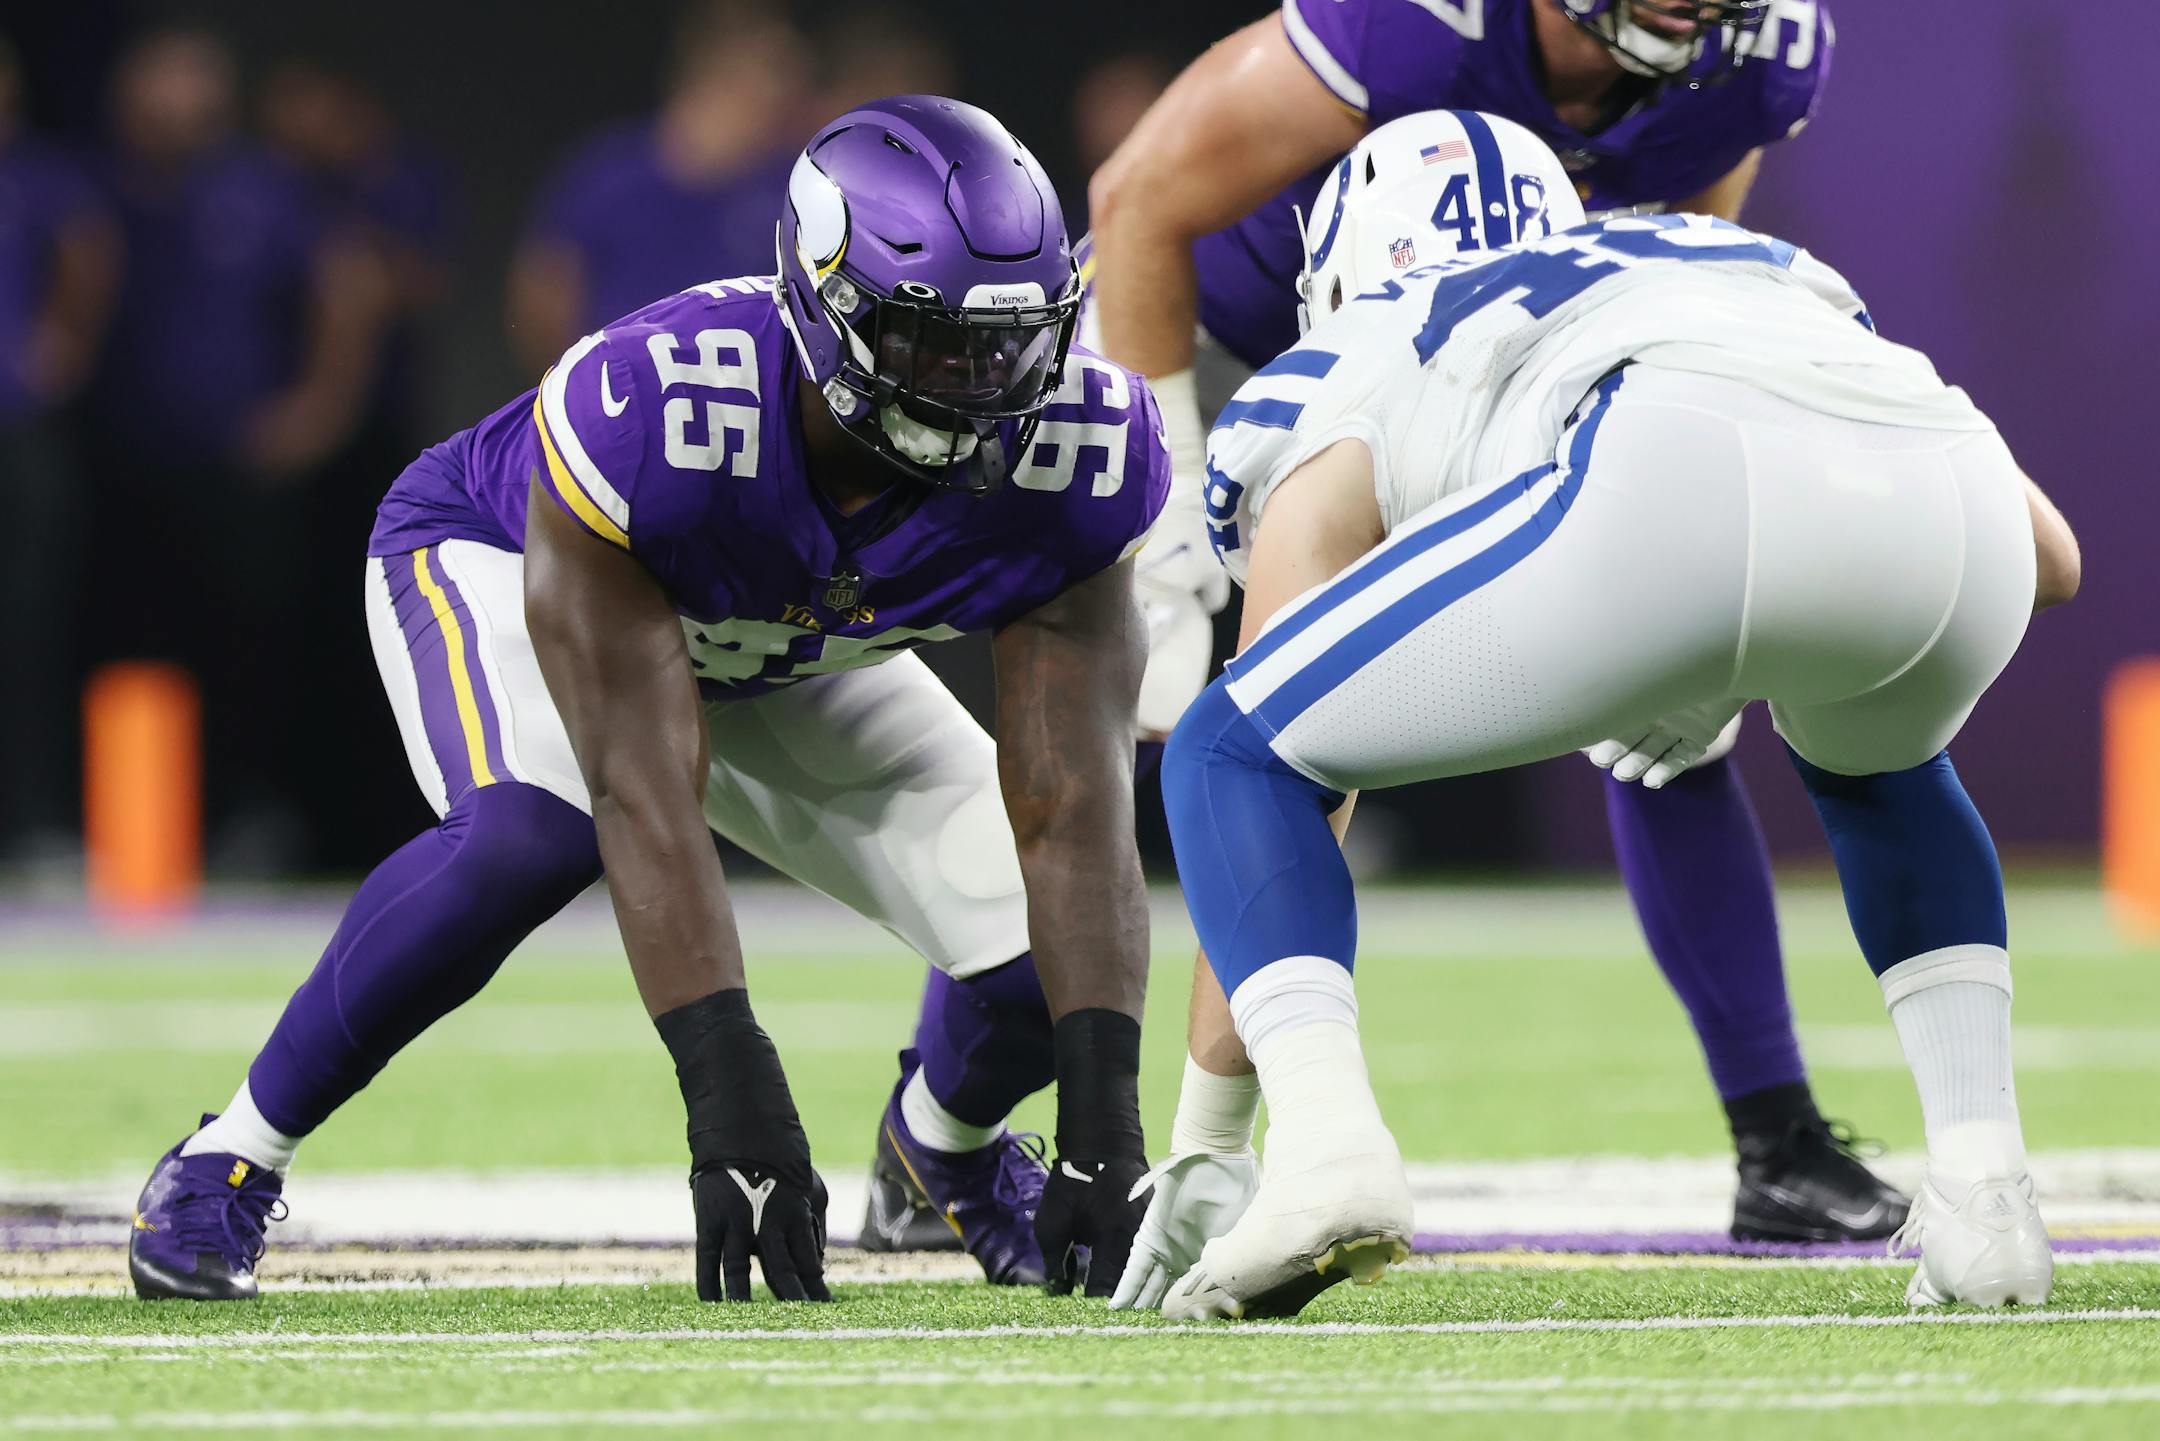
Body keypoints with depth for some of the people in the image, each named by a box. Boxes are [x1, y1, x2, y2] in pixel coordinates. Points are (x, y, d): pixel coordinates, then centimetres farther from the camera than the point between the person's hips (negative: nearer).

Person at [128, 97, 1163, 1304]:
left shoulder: (1068, 451, -33)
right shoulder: (649, 417, -45)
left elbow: (1074, 810, -32)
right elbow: (646, 799, -46)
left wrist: (1106, 1115, -43)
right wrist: (735, 1104, -52)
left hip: (788, 661, 4)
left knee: (1057, 959, -12)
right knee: (531, 835, -38)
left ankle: (950, 1135, 26)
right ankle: (234, 1158, -18)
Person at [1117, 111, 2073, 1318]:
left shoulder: (1348, 377, 34)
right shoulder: (1771, 276, 45)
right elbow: (2048, 555, 40)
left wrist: (1211, 1146, 37)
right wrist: (1741, 676, 50)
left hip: (1682, 492, -4)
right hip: (1953, 491, 4)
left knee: (1235, 758, 16)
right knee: (1879, 769, 40)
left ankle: (1328, 1152, -8)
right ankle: (1985, 1191, 23)